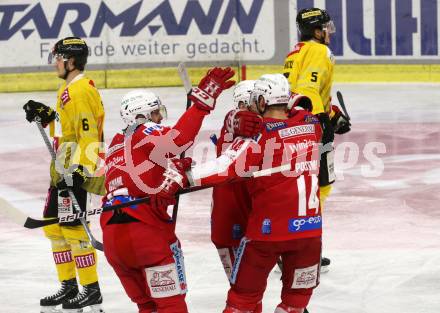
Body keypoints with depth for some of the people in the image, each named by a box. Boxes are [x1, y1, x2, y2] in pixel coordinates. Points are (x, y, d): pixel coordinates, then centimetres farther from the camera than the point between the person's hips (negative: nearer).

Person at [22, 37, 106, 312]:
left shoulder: (80, 90, -17)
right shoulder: (69, 90, 16)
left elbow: (88, 132, -23)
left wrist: (79, 171, -26)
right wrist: (47, 116, 10)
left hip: (78, 172, -11)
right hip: (63, 170, 11)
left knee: (73, 228, -8)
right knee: (53, 226, 14)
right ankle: (68, 287, 22)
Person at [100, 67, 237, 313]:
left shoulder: (115, 147, 25)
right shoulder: (145, 134, -1)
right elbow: (178, 138, -21)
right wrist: (205, 98, -23)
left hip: (111, 236, 7)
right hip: (147, 230, -7)